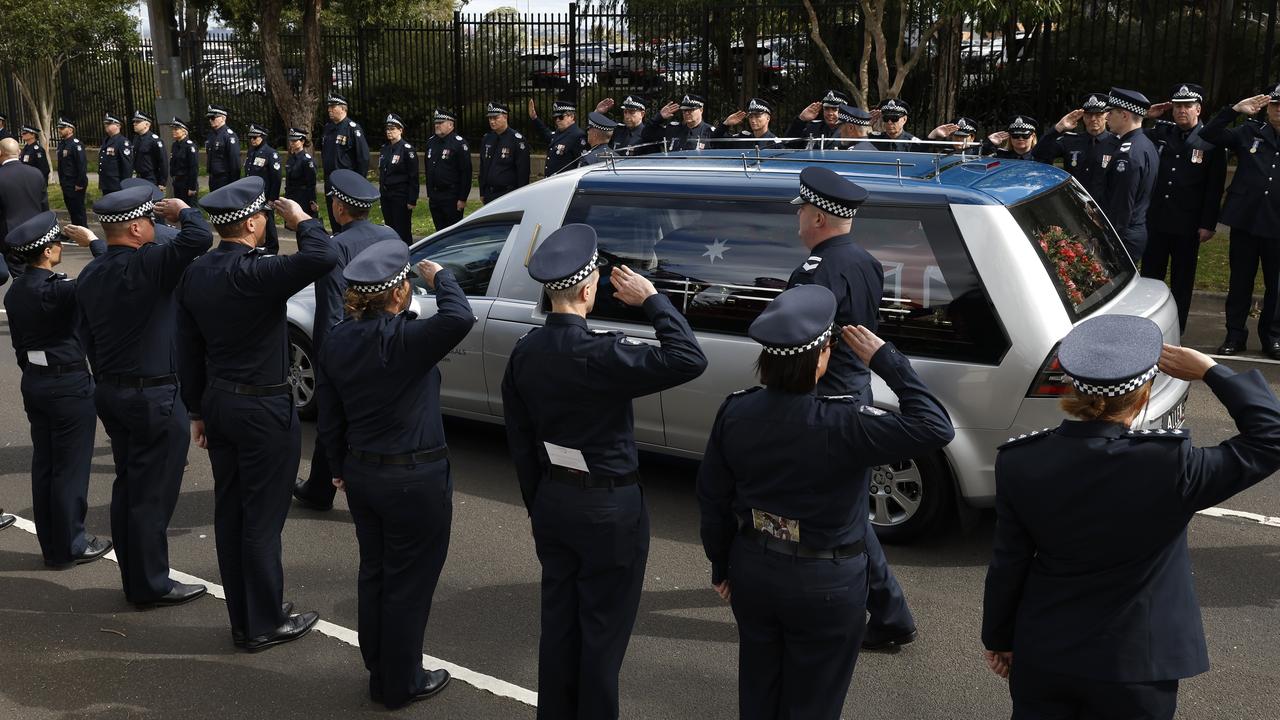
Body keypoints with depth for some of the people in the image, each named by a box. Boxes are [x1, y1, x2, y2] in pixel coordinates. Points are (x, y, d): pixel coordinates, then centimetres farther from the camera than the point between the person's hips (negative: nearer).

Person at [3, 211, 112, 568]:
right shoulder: (56, 290, -22)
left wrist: (34, 376, 22)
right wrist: (92, 241, -16)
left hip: (33, 382, 8)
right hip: (69, 384, -8)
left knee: (44, 465, 14)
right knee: (70, 467, 2)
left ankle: (51, 545, 23)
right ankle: (71, 546, 12)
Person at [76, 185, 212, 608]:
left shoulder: (89, 275, 8)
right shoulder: (146, 265, -19)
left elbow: (87, 337, 14)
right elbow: (200, 239, -31)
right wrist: (181, 210, -10)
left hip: (109, 393, 9)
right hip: (154, 397, -9)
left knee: (128, 487, 17)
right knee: (153, 494, 1)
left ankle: (135, 578, 28)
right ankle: (151, 586, 11)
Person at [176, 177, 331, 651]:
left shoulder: (194, 274, 3)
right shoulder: (255, 273, -22)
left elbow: (188, 352, 9)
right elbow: (322, 257, -35)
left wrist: (197, 410, 17)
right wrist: (301, 220, -15)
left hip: (219, 403, 8)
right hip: (265, 409, -8)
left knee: (230, 513, 14)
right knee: (263, 518, 3)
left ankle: (243, 617, 26)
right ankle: (265, 624, 14)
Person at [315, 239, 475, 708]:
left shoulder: (338, 343, 1)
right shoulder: (405, 339, -22)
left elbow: (329, 419, 8)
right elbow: (459, 318, -39)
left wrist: (342, 469, 21)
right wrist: (439, 277, -19)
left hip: (362, 475, 7)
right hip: (415, 480, -7)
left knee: (374, 575, 19)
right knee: (409, 584, 8)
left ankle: (380, 675, 33)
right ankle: (402, 684, 21)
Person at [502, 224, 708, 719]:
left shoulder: (525, 352, -3)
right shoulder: (602, 354, -25)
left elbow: (519, 439, 6)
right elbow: (689, 360, -29)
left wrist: (536, 503, 17)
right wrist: (651, 299, -20)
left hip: (552, 502, 7)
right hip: (610, 508, -6)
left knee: (559, 620, 19)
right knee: (604, 628, 9)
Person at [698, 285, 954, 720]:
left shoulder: (735, 411, -12)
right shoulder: (841, 425, -28)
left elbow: (712, 498, -2)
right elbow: (935, 429, -27)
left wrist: (721, 565, 13)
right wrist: (886, 360, -22)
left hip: (752, 570, 4)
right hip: (826, 584, -4)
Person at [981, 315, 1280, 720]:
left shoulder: (1021, 462, -16)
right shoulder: (1170, 467, -26)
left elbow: (1007, 565, -6)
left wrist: (998, 638, 8)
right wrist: (1210, 372, -10)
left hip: (1042, 658, 2)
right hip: (1134, 670, -2)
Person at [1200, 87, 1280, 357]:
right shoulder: (1249, 133, 5)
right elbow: (1209, 135, -1)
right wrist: (1234, 110, -9)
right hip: (1244, 221, 0)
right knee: (1240, 281, 9)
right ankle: (1235, 334, 18)